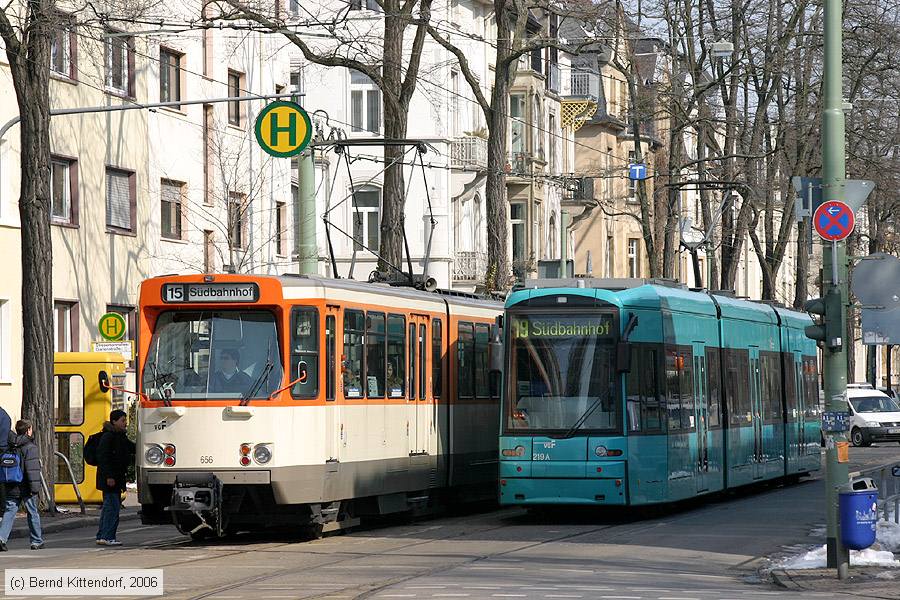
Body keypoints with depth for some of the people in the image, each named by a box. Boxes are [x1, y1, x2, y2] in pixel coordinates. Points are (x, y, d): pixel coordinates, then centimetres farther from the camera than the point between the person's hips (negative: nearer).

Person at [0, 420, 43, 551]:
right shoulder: (30, 447, -13)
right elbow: (32, 470, -19)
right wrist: (35, 488, -17)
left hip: (11, 488, 5)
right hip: (26, 487, -5)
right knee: (32, 513, 8)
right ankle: (37, 541, 18)